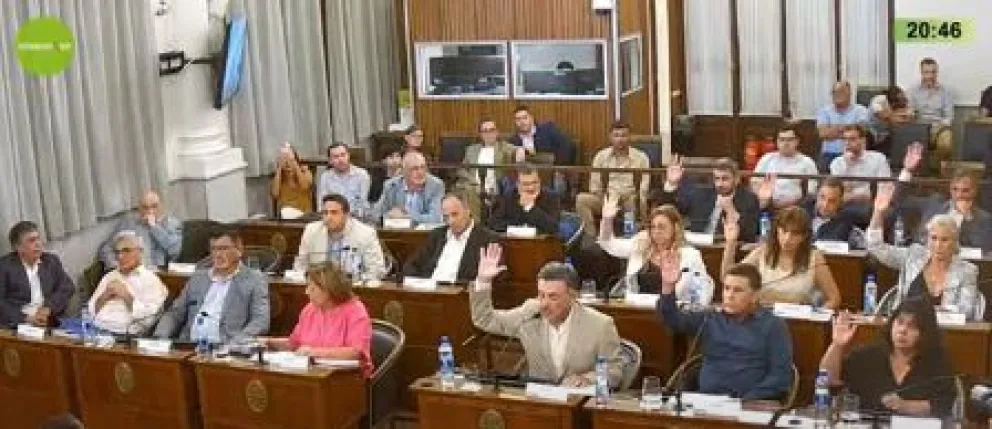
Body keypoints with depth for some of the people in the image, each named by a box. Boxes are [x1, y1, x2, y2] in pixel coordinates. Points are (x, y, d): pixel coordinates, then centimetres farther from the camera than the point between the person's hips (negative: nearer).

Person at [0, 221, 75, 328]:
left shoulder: (52, 261, 15)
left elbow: (67, 287, 6)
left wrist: (48, 308, -10)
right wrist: (26, 318, -16)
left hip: (49, 323, 3)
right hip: (17, 325, -3)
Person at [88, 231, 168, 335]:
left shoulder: (151, 280, 4)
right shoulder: (109, 277, 23)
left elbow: (147, 320, -7)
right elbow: (91, 311, 18)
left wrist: (126, 296, -8)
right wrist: (104, 296, 1)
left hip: (126, 336, -6)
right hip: (96, 331, 6)